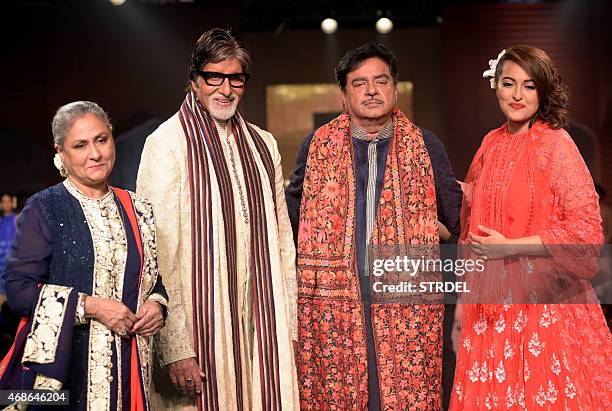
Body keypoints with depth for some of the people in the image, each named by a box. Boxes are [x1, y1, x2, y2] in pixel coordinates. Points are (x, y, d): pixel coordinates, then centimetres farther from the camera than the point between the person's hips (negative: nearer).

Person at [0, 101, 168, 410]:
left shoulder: (137, 210, 10)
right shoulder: (43, 208, -3)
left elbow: (153, 276, 20)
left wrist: (156, 304, -2)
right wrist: (92, 306, -16)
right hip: (61, 363, -4)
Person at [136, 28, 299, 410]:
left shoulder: (264, 146, 12)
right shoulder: (167, 144, -6)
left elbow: (282, 243, 14)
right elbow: (159, 253, -12)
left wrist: (289, 327, 9)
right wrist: (175, 346, -17)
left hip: (262, 327, 5)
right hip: (200, 329, -5)